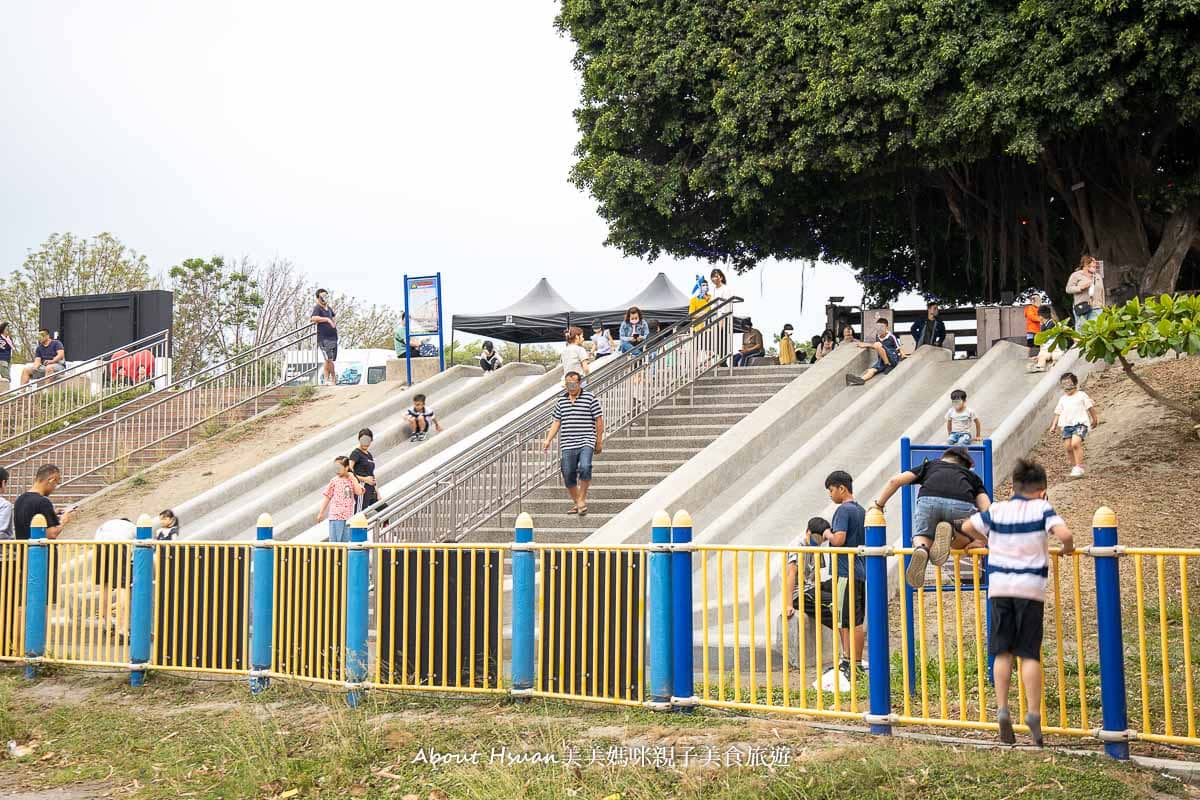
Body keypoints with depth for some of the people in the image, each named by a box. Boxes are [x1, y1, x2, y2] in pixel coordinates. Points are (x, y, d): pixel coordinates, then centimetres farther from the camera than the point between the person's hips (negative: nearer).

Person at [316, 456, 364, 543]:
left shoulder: (352, 480, 7)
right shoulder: (334, 481, 0)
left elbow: (359, 492, -7)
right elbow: (327, 496, 3)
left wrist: (353, 478, -8)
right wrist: (321, 513, 3)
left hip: (348, 516, 3)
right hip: (336, 515, -3)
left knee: (346, 541, 8)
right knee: (335, 540, -3)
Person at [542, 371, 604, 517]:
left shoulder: (590, 398, 0)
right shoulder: (561, 400, 12)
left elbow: (599, 420, 3)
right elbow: (556, 422, 16)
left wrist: (599, 441, 3)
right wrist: (548, 440, 6)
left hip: (586, 442, -4)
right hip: (567, 445, 4)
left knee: (584, 467, -26)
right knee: (568, 475, 4)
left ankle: (582, 499, -9)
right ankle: (576, 503, 22)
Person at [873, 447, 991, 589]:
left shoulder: (930, 465, 37)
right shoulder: (972, 476, 37)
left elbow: (895, 480, 26)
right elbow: (987, 509, 21)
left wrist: (879, 504, 37)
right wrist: (980, 541, 20)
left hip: (928, 501, 0)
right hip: (962, 505, 0)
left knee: (922, 539, 21)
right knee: (962, 543, 26)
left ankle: (921, 549, -17)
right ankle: (950, 532, -11)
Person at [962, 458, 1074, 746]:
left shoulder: (996, 511, 7)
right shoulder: (1042, 508, -1)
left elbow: (966, 527, 18)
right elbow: (1064, 534, -15)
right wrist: (1068, 548, 6)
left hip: (999, 586, 2)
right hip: (1030, 586, -2)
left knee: (1002, 652, 9)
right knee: (1029, 654, 2)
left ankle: (1002, 709, 3)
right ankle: (1033, 714, -3)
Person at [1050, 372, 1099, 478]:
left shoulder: (1082, 395, 5)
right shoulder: (1062, 399, 18)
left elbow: (1090, 407, 12)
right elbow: (1058, 412, 20)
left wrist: (1095, 418, 17)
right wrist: (1054, 425, 12)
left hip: (1080, 423, -5)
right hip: (1067, 425, 5)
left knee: (1075, 443, -23)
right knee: (1068, 447, -2)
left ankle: (1079, 467, -20)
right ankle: (1075, 466, 13)